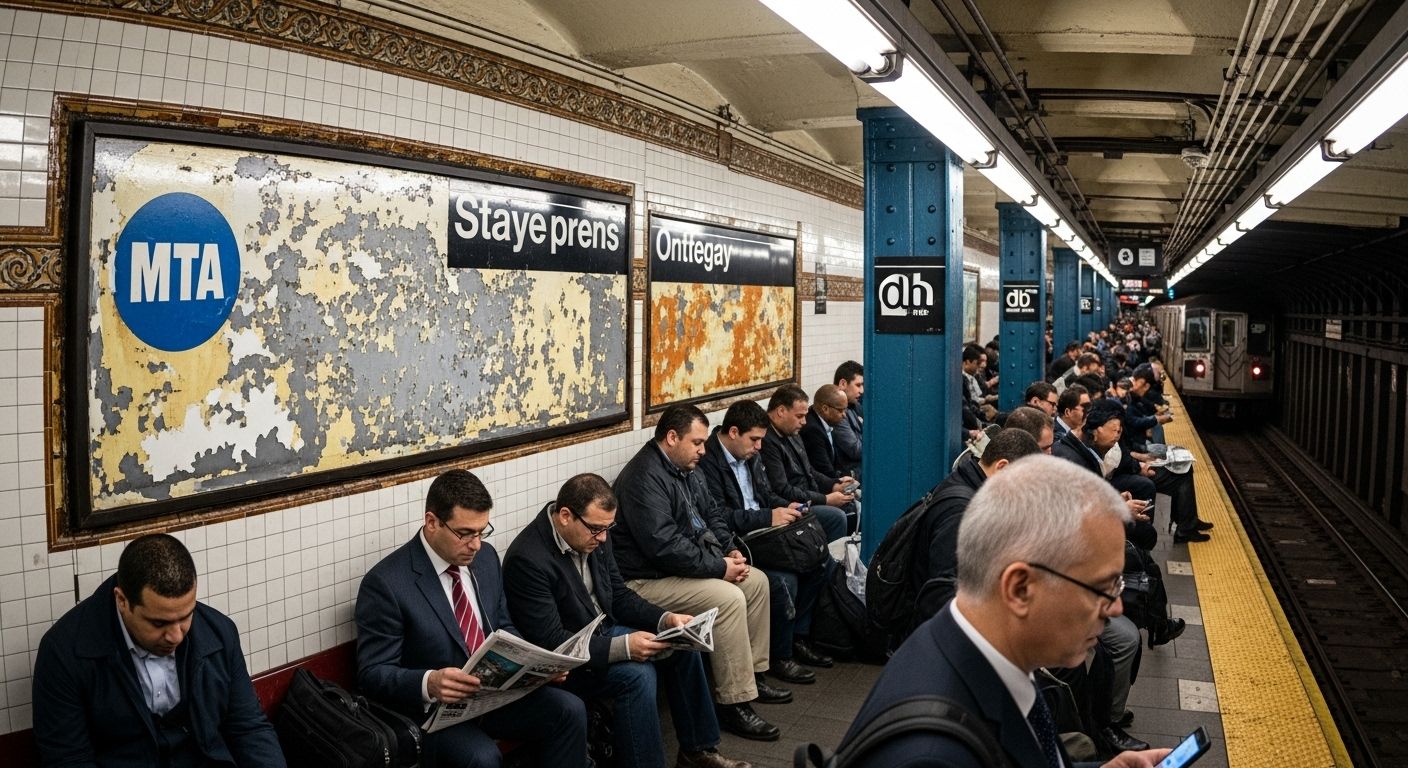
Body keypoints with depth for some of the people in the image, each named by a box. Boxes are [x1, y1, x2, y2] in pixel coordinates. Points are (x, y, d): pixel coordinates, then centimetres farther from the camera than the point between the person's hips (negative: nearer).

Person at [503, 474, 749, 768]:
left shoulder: (593, 537, -4)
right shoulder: (527, 559, -28)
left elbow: (619, 596, 8)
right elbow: (550, 641, -28)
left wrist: (666, 619, -9)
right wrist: (623, 647, -33)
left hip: (603, 632, 9)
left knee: (683, 647, 3)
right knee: (636, 674, -29)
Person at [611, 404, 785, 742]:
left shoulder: (685, 469, 10)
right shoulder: (645, 477, -23)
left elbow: (711, 514, 20)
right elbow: (664, 546, -29)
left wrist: (729, 550, 1)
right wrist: (719, 568, -22)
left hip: (686, 565, 11)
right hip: (648, 580, -11)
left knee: (757, 581, 8)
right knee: (728, 598, -25)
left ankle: (752, 675, 18)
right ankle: (734, 704, -17)